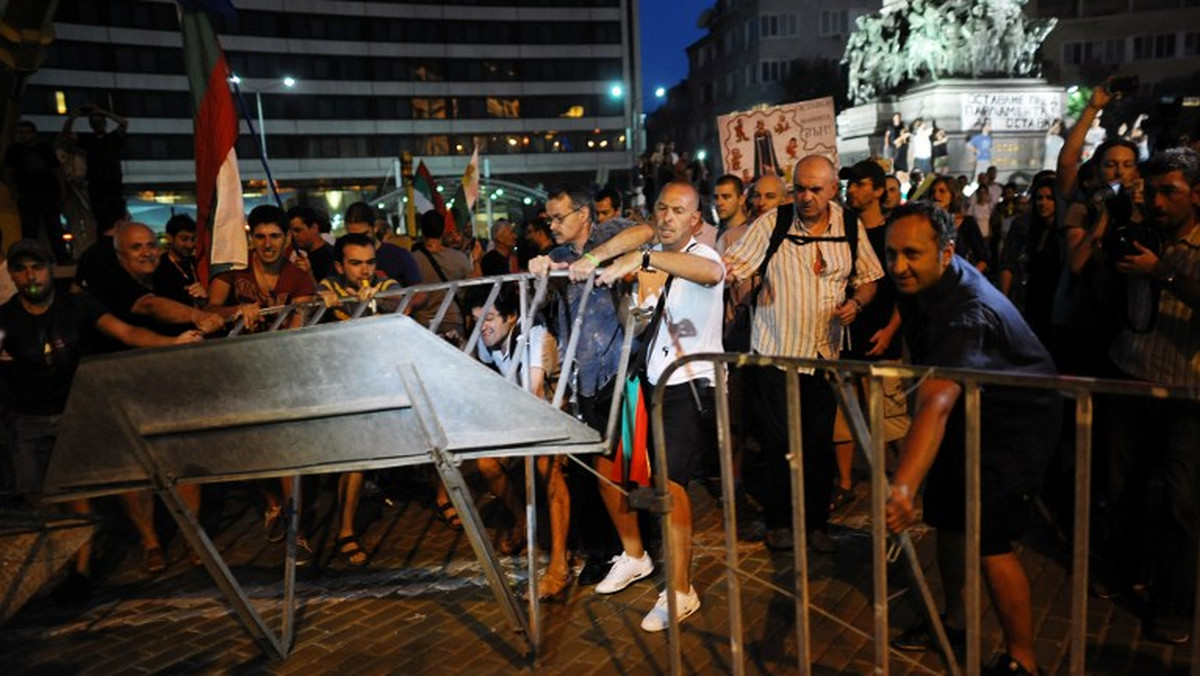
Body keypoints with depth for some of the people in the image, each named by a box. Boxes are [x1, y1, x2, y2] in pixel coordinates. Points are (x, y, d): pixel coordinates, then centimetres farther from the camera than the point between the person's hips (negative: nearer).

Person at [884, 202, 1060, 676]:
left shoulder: (968, 311, -38)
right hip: (967, 409, 8)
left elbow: (935, 404, -53)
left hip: (1015, 419, -8)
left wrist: (903, 487, -63)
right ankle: (956, 621, 32)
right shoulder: (918, 281, -11)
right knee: (948, 520, 13)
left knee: (990, 541, -10)